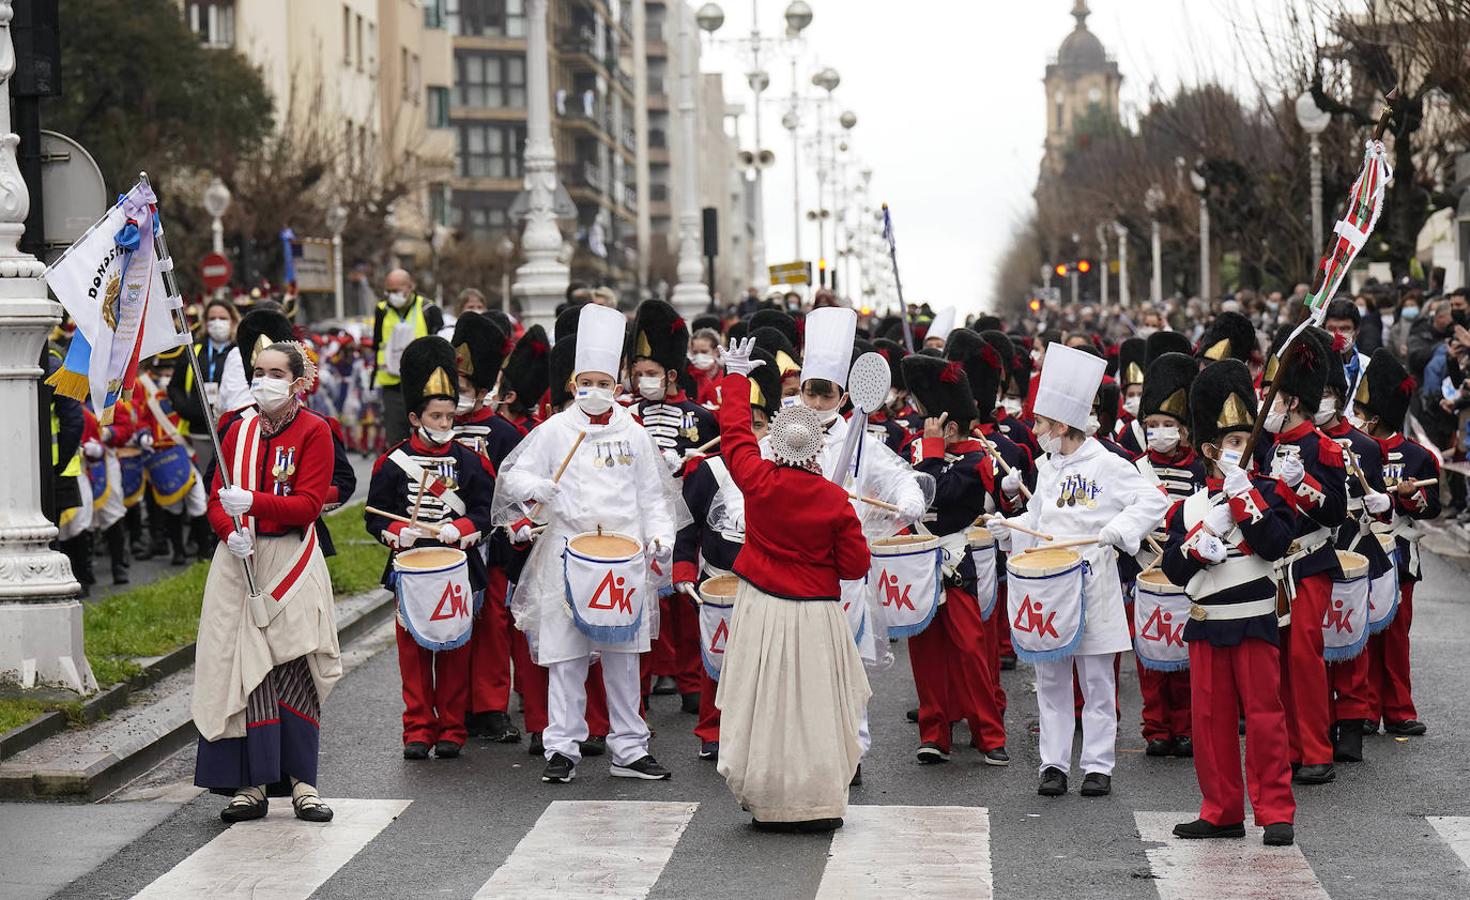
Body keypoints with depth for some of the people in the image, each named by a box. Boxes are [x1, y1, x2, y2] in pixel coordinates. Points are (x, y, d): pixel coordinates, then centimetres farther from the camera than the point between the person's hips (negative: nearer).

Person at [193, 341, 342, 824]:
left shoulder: (314, 431, -1)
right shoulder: (239, 431, 11)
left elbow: (309, 504, -10)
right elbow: (217, 499, 9)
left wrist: (252, 502, -23)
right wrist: (231, 533, -12)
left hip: (292, 562, -3)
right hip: (239, 561, 3)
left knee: (294, 671, -4)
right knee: (245, 670, -1)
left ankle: (302, 782, 4)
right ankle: (252, 784, 3)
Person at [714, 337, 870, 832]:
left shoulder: (758, 480, -9)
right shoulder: (835, 500, -11)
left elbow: (734, 433, 9)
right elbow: (856, 566, -5)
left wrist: (736, 376, 21)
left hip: (761, 607, 1)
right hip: (815, 618, -1)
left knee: (764, 705, 7)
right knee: (814, 708, 4)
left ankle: (767, 803, 12)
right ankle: (819, 802, 7)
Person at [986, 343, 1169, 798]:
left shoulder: (1106, 466, -8)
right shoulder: (1046, 467, 13)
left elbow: (1153, 501, -13)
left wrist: (1117, 530, -25)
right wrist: (1008, 528, 5)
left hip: (1093, 587, -6)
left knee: (1097, 683, 3)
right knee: (1051, 681, 7)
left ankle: (1098, 766, 9)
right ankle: (1053, 764, 13)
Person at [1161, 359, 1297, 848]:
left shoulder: (1267, 493, 0)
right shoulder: (1190, 504, 8)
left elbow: (1275, 544, -17)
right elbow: (1172, 567, 3)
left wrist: (1243, 495, -18)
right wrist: (1198, 543, -15)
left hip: (1255, 623, -3)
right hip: (1206, 624, 4)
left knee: (1264, 716, -3)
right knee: (1211, 719, 7)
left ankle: (1276, 811, 3)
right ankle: (1221, 812, 15)